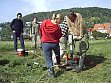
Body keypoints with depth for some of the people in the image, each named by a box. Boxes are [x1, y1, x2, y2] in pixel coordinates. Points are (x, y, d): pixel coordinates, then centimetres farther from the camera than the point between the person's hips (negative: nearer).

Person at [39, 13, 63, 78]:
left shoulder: (44, 22, -8)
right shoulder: (58, 28, -16)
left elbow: (40, 30, 6)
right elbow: (59, 37, -5)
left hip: (45, 43, 1)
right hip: (54, 43, -1)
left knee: (48, 59, 7)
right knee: (57, 54, 32)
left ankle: (52, 74, 6)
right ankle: (58, 64, 45)